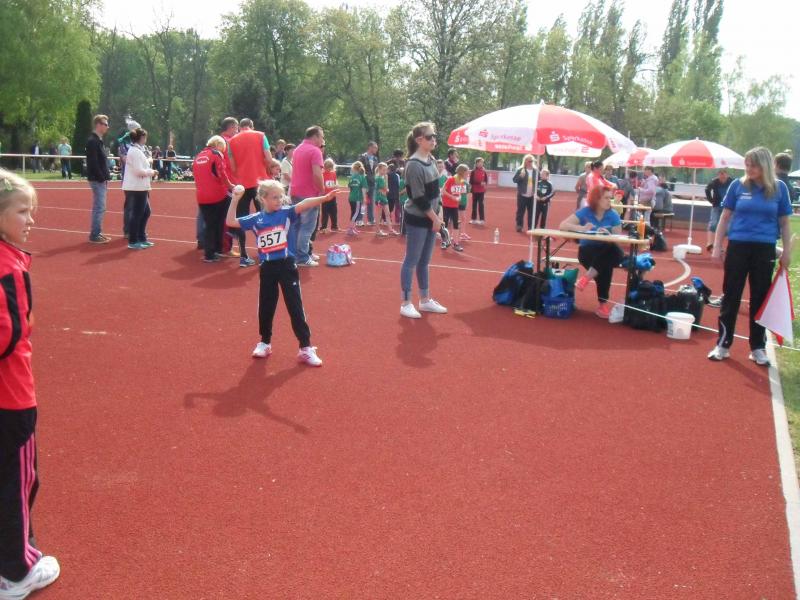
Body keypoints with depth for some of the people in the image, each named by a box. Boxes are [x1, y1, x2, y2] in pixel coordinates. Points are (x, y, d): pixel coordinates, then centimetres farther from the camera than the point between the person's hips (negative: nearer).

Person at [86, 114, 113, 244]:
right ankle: (94, 235, -3)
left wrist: (106, 177, 12)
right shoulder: (92, 141, -14)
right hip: (97, 179, -10)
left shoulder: (99, 141, 17)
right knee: (99, 208, -8)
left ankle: (97, 232, 20)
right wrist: (102, 178, -18)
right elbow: (93, 163, -20)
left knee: (99, 207, 13)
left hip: (101, 180, 10)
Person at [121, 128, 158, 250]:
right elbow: (139, 171, -21)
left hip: (140, 187, 10)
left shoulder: (136, 150, 16)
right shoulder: (136, 151, -15)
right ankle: (133, 242, 4)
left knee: (145, 212, 16)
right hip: (136, 188, -10)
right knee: (137, 214, -3)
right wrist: (152, 172, -9)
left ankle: (142, 238, 24)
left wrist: (150, 172, 7)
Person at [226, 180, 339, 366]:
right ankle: (265, 343, 32)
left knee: (295, 307, 0)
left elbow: (304, 204, -23)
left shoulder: (287, 213, -6)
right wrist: (235, 199, 0)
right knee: (266, 307, 14)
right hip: (267, 268, 3)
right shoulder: (256, 219, 2)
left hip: (286, 266, -2)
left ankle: (306, 348, 5)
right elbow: (231, 222, 6)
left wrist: (324, 198, -39)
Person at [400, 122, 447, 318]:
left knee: (424, 261, 15)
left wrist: (437, 214, 9)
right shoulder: (414, 165, -18)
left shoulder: (430, 159, 8)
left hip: (429, 218, 8)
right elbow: (418, 197, -20)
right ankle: (405, 303, 6)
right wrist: (434, 217, -14)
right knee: (412, 261, -1)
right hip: (417, 219, -8)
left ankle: (425, 300, 25)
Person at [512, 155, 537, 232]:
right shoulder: (520, 170, -2)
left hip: (532, 196, 3)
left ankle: (530, 227, 11)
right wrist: (520, 176, -22)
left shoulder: (536, 171, 6)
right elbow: (514, 180, -4)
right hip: (522, 195, -3)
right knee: (520, 211, 2)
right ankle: (519, 226, 11)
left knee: (531, 212, 5)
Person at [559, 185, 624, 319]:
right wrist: (582, 228, -29)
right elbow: (563, 225, -14)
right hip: (587, 250, -1)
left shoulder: (613, 215, -2)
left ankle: (587, 276, -30)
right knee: (605, 266, -33)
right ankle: (603, 303, -23)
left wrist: (607, 235, -29)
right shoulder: (585, 211, -7)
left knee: (614, 250, -35)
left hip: (607, 251, 1)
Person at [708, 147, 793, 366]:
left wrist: (786, 251, 2)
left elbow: (784, 222, 6)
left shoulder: (779, 188, 0)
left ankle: (758, 348, 18)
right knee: (730, 297, 4)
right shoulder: (738, 185, -1)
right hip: (738, 246, 0)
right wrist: (717, 246, 1)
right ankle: (723, 344, 12)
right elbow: (725, 217, 5)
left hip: (765, 249, 0)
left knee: (760, 299, 8)